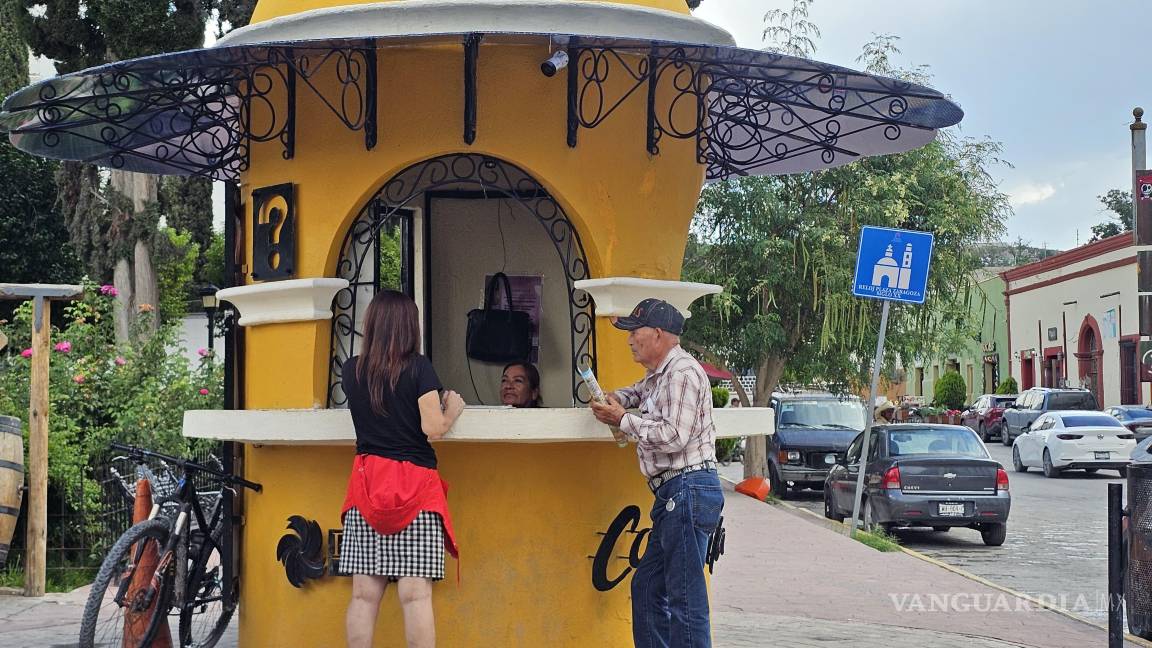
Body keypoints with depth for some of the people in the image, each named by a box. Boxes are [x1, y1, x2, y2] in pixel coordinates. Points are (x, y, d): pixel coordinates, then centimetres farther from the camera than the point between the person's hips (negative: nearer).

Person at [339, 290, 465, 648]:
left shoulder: (352, 370, 8)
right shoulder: (418, 368, -5)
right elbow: (434, 429, -9)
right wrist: (453, 409, 8)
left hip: (367, 484, 4)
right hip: (415, 487, -4)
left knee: (364, 593, 3)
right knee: (415, 595, -5)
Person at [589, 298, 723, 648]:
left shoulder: (682, 372, -11)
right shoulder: (658, 375, 21)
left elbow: (674, 436, -21)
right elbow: (638, 392, 43)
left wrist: (623, 419, -9)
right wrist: (615, 398, 20)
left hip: (688, 489, -11)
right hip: (674, 493, 11)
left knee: (685, 599, -10)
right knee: (647, 587, 14)